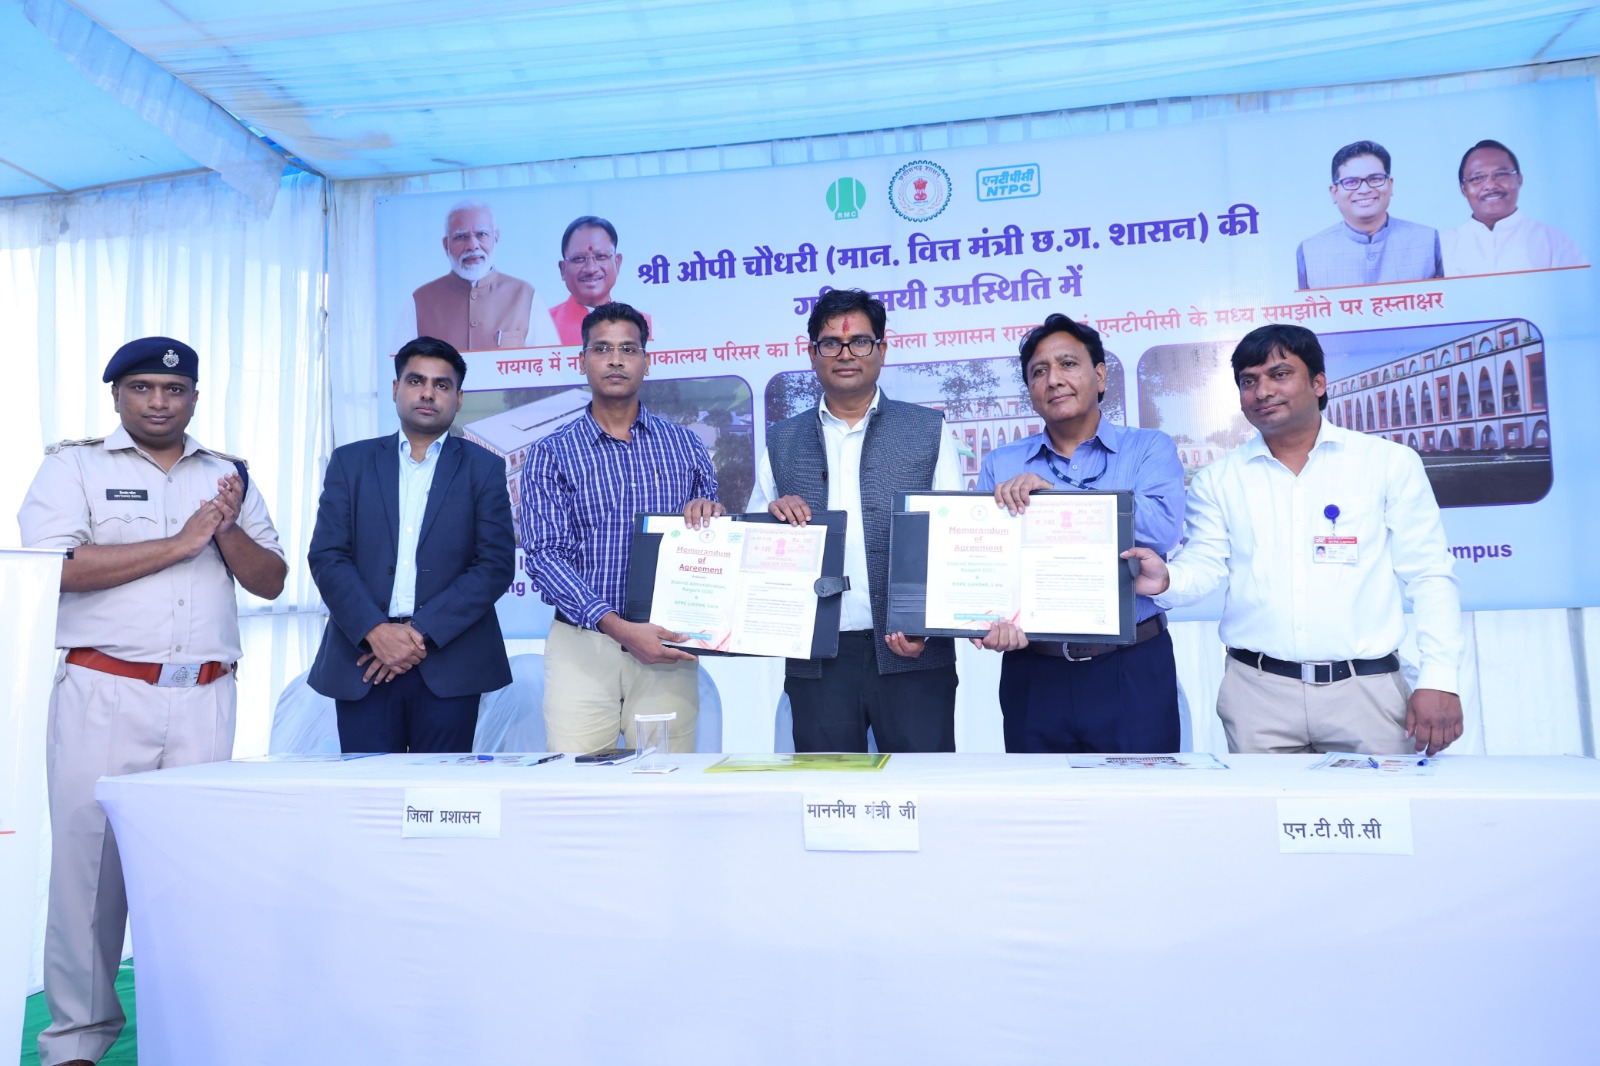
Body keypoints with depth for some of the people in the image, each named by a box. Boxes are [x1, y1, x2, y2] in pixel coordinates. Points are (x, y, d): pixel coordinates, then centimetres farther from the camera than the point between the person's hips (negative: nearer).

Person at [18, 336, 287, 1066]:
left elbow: (271, 582, 11)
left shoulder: (227, 475, 14)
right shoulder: (73, 465, 4)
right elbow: (54, 566, -11)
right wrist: (180, 542, -12)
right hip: (104, 694, -2)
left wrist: (227, 529, -7)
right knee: (89, 853, 2)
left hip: (206, 699, 3)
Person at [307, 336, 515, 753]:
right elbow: (326, 557, 3)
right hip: (364, 659, 1)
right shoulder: (350, 462, 12)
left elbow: (497, 564, -2)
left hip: (449, 663, -1)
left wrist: (422, 631, -11)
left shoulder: (484, 468, 7)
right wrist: (376, 631, -12)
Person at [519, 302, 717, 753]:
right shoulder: (552, 453, 4)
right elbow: (544, 554, -7)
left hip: (666, 646, 1)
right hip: (583, 643, -1)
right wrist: (619, 627, -19)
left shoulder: (684, 445, 10)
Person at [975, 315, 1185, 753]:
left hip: (1132, 672, -1)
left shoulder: (1149, 449, 4)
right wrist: (995, 618, -19)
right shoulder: (1000, 465, 10)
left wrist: (1053, 491, -18)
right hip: (1033, 674, 2)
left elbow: (1162, 528, -15)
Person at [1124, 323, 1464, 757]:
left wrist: (1438, 679, -5)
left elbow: (1429, 578, 3)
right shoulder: (1218, 479, 9)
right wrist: (1166, 581, -19)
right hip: (1256, 692, 1)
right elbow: (1204, 565, 4)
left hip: (1365, 688, -1)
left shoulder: (1390, 462, 5)